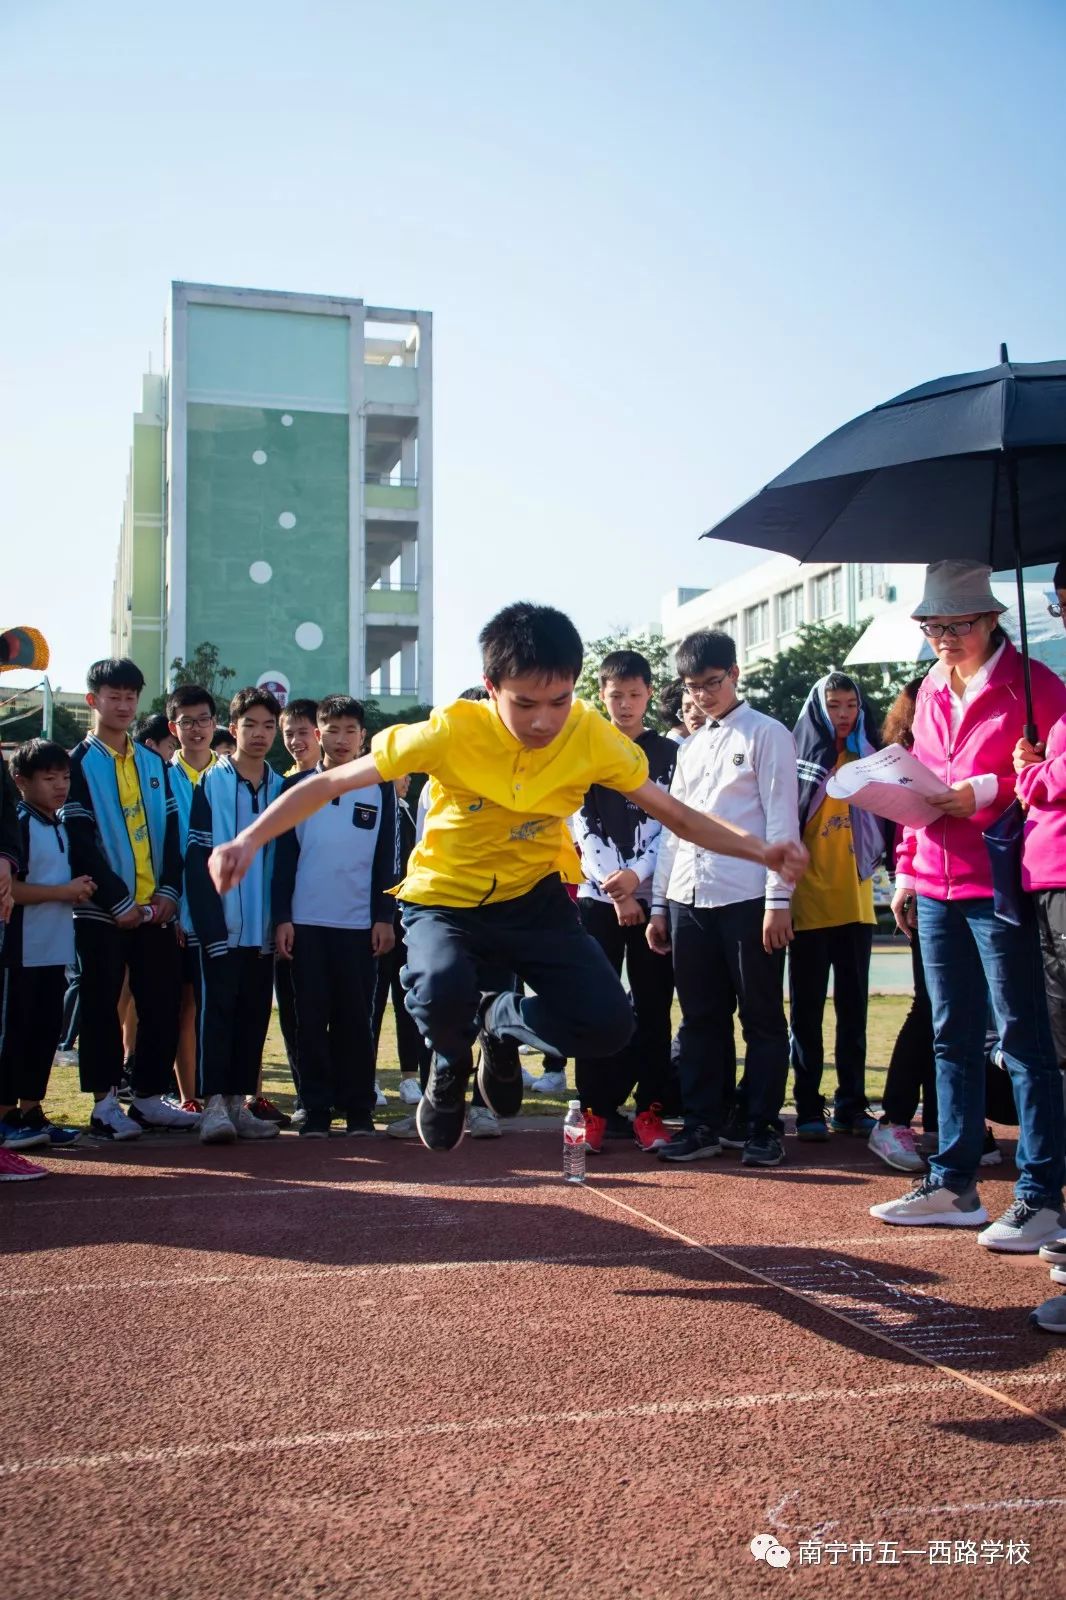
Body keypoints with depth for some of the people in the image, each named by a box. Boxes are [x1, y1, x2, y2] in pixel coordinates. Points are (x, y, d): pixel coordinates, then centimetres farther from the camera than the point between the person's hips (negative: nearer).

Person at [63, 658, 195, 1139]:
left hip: (156, 909, 5)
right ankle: (104, 1103, 9)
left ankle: (149, 1097, 15)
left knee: (162, 1004, 5)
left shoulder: (153, 763, 14)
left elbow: (171, 831, 11)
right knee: (102, 1007, 1)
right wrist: (119, 903, -13)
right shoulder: (78, 764, -1)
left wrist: (168, 892, -3)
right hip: (102, 910, -5)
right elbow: (82, 842, -8)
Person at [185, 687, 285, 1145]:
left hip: (263, 927, 4)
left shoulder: (281, 789, 9)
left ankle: (239, 1102, 14)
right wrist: (211, 925, -12)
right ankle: (214, 1104, -2)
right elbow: (197, 859, -5)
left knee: (254, 1013, 7)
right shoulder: (211, 784, -1)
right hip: (221, 925, -4)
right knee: (219, 1008, -4)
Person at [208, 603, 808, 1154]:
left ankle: (503, 1022, 17)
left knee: (609, 1024, -18)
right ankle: (452, 1063, 5)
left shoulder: (593, 736, -16)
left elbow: (674, 812, -4)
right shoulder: (451, 731, -23)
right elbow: (330, 782, -16)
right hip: (445, 897, -2)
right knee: (443, 995, -35)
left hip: (535, 897, 3)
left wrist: (759, 849, -18)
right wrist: (249, 840, -28)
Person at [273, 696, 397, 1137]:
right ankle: (316, 1109, 8)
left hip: (360, 923, 0)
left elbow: (386, 858, 7)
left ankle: (358, 1108, 10)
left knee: (356, 1017, 3)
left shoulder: (380, 790, 7)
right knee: (312, 1018, 2)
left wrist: (385, 917, 0)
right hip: (307, 922, 0)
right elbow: (283, 856, 5)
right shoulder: (296, 788, 7)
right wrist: (281, 918, -2)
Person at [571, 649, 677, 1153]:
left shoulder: (669, 754, 7)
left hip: (652, 895, 0)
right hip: (597, 897, 0)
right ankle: (597, 1109, 6)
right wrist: (614, 892, -10)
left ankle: (649, 1110, 7)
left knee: (652, 1006, 2)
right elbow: (583, 828, 0)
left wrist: (636, 874, -15)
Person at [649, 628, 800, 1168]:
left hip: (747, 897, -6)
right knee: (700, 1018, 9)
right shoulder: (689, 747, 19)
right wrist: (659, 902, 14)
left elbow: (782, 819, -6)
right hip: (688, 899, 6)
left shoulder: (766, 735, 1)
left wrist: (778, 899, -12)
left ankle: (759, 1125, 11)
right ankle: (703, 1122, 16)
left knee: (761, 1017, 3)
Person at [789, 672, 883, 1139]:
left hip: (855, 902, 4)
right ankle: (808, 1107, 8)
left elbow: (884, 820, 13)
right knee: (807, 1009, 3)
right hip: (808, 903, -4)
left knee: (854, 1008, 8)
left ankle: (851, 1104, 15)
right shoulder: (798, 757, -2)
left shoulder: (868, 758, 10)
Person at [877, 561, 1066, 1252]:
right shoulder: (932, 689, 15)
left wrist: (987, 791, -18)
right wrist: (908, 869, 15)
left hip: (1000, 883, -7)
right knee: (953, 1035, 11)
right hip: (937, 886, 7)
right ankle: (954, 1183, 20)